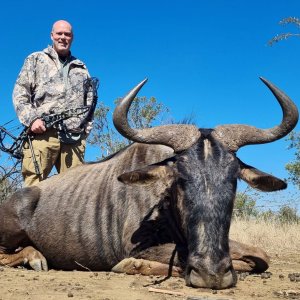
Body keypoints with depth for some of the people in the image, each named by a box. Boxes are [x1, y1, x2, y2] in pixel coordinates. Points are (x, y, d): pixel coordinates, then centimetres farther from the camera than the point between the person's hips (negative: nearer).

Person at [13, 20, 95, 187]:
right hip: (42, 133, -2)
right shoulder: (36, 60, 18)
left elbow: (89, 101, 22)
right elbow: (20, 93, 8)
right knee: (34, 187, -13)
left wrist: (86, 129, 8)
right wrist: (31, 119, -7)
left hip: (74, 137, 3)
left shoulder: (81, 68, 26)